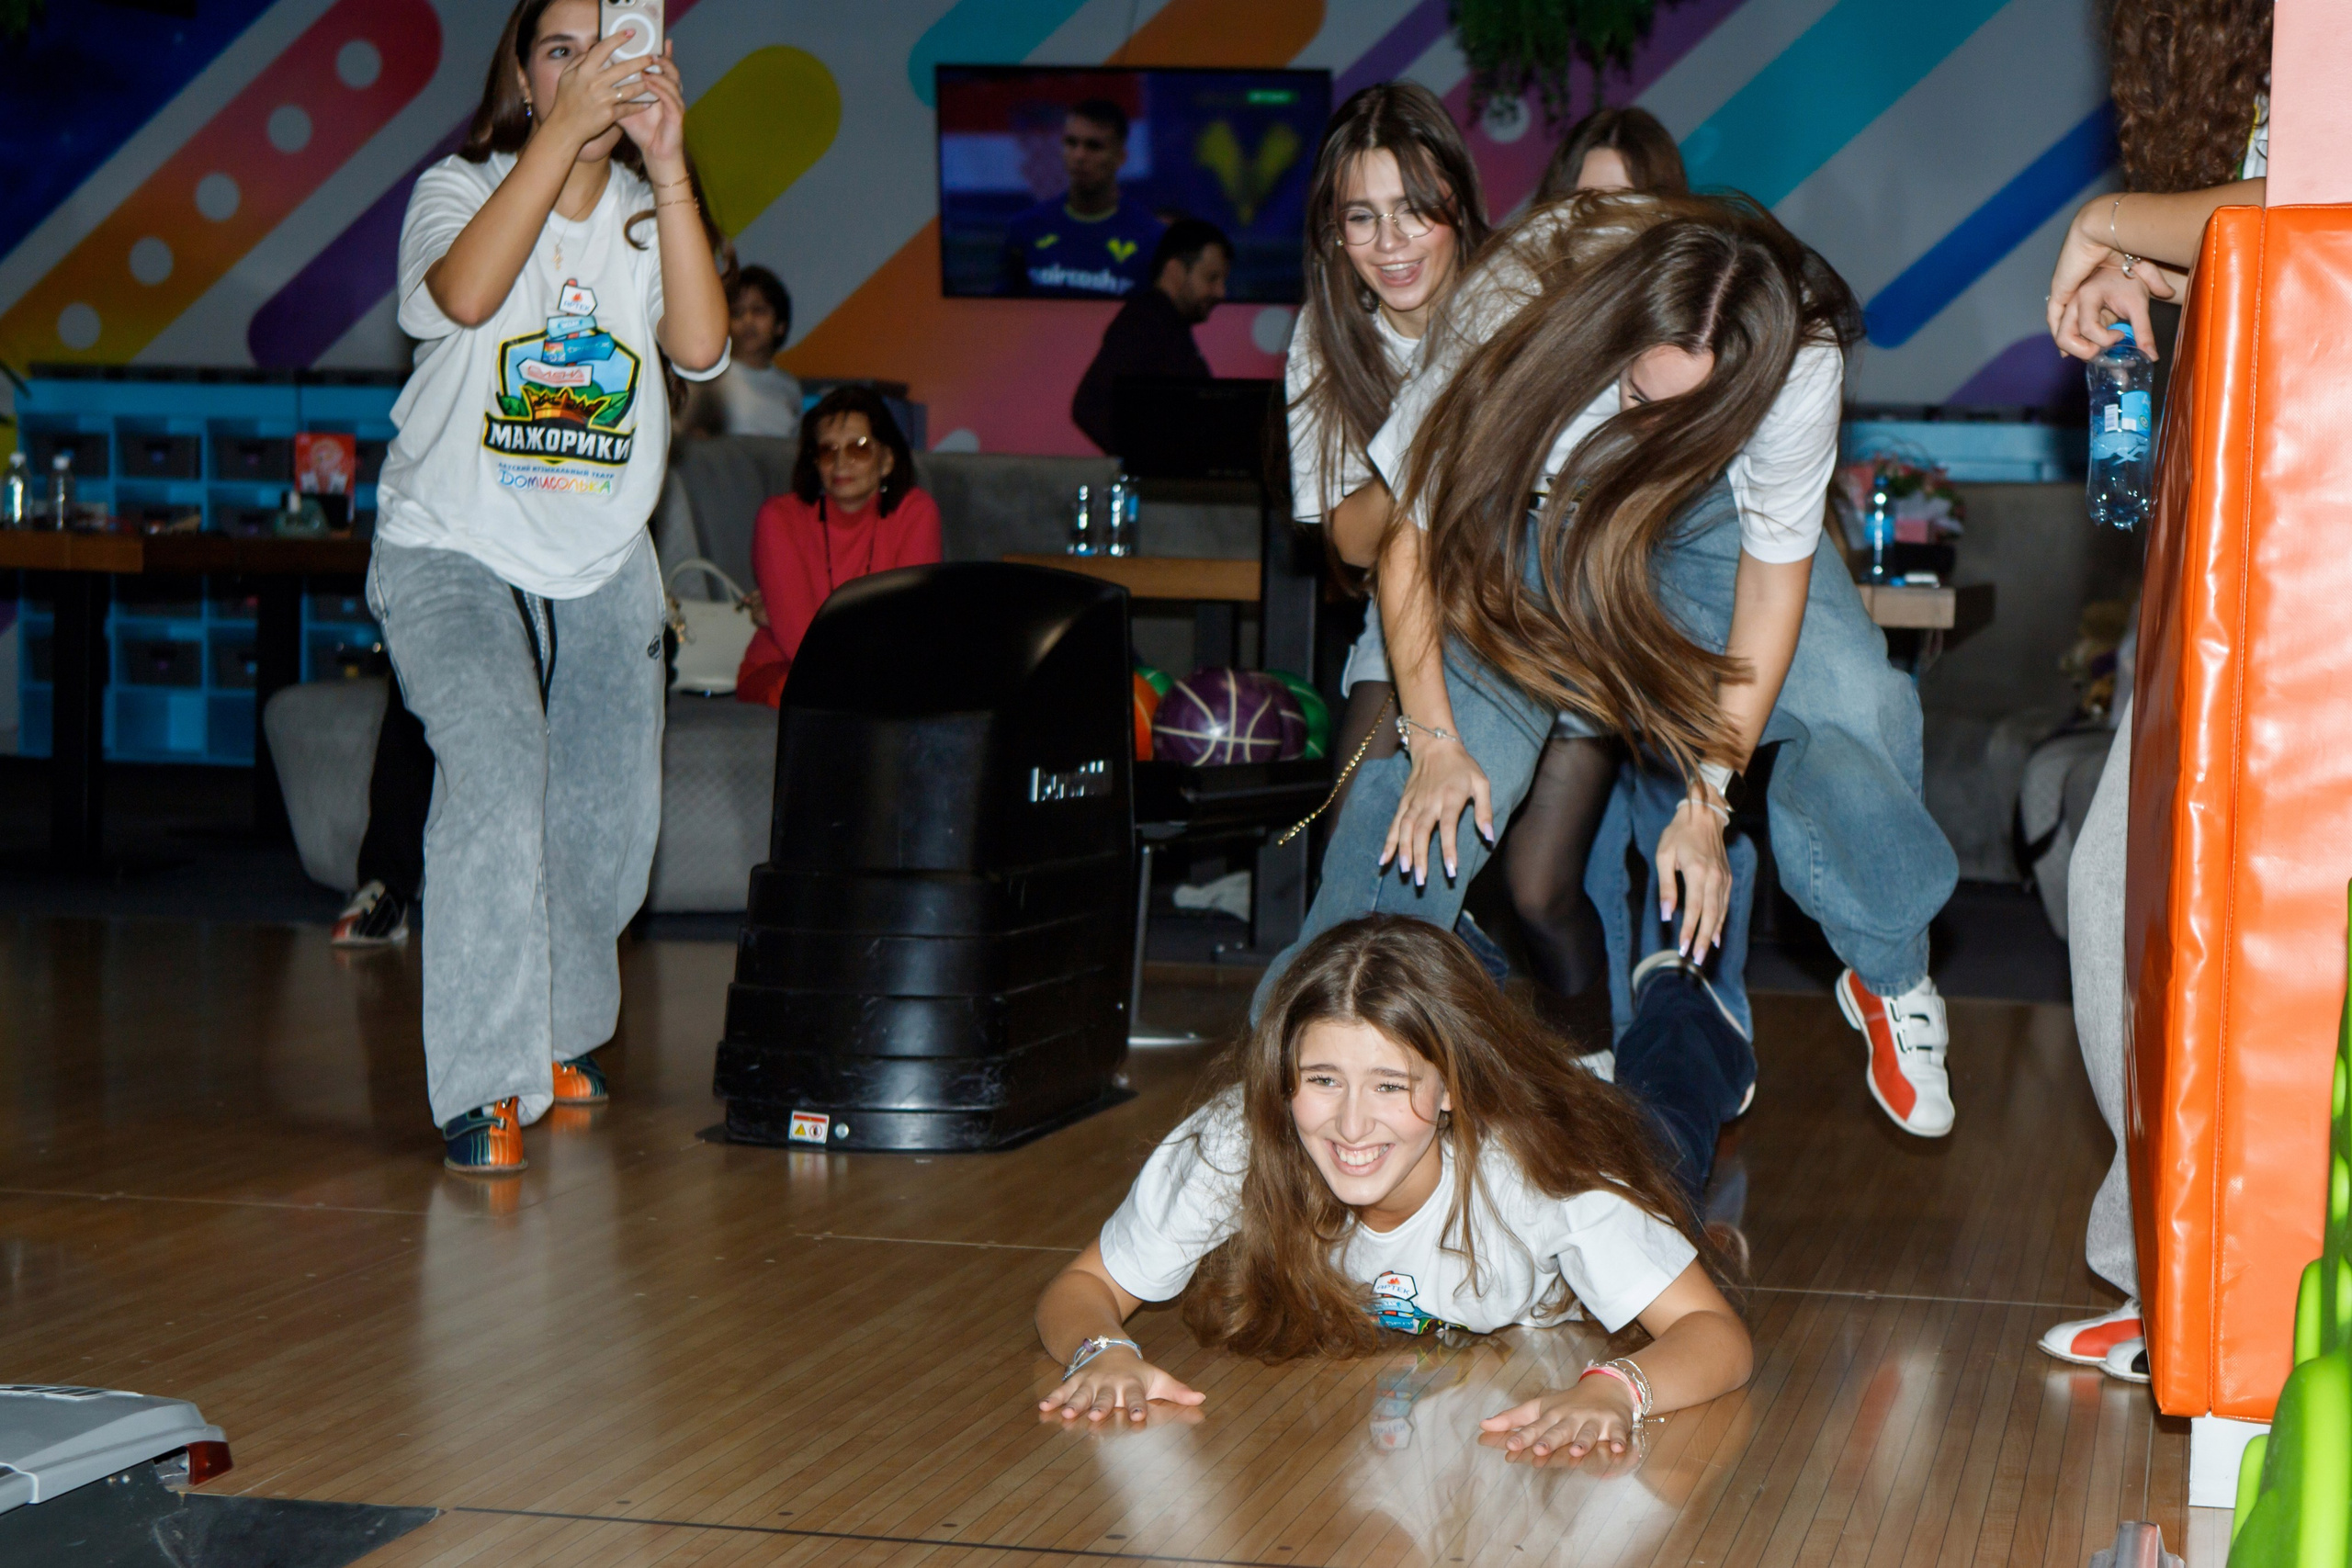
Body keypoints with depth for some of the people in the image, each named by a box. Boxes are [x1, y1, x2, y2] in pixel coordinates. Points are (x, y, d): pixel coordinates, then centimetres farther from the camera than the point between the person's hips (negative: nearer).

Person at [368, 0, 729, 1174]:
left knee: (607, 821, 8)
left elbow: (700, 344, -19)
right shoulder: (458, 191, -5)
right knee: (496, 768, -25)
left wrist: (667, 165, -24)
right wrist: (563, 133, -32)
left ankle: (556, 1032, 35)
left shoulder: (646, 215, 1)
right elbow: (466, 293, -30)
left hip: (602, 565, 4)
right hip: (455, 550, -4)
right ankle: (486, 1087, -25)